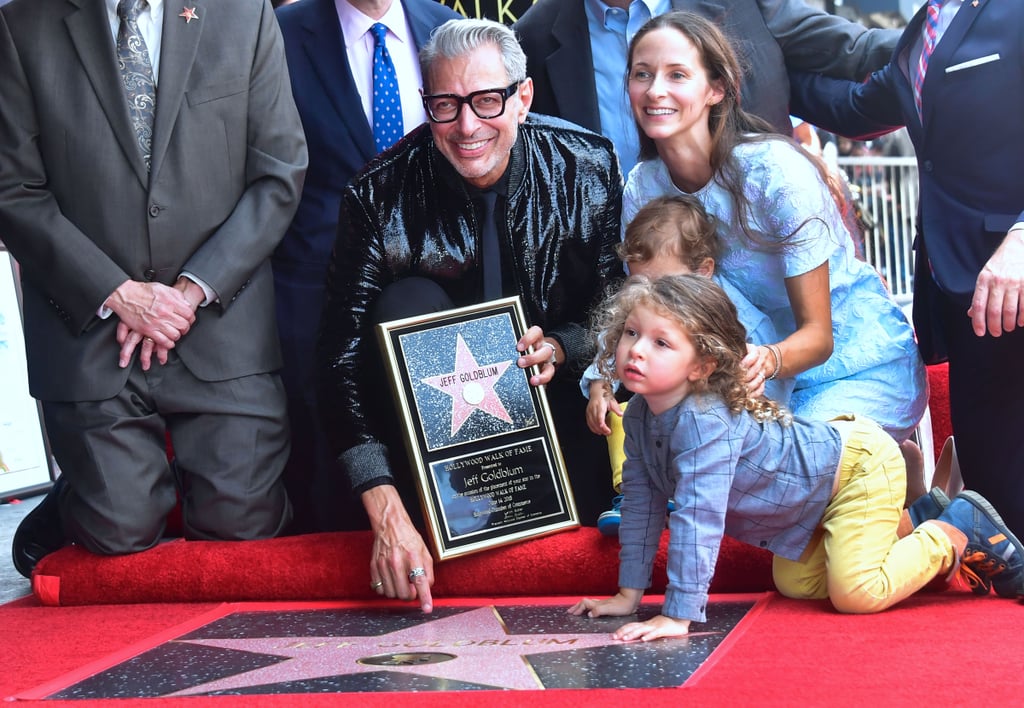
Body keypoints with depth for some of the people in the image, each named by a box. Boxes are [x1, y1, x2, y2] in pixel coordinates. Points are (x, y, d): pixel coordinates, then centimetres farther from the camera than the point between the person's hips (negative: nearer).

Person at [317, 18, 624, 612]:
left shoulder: (589, 168, -15)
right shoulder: (381, 196, -20)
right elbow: (345, 357, -24)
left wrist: (561, 348, -26)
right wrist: (384, 509, -35)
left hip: (552, 384, 0)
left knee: (571, 512, -27)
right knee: (406, 301, -30)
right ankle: (428, 510, -19)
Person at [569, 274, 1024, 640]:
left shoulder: (704, 421, -38)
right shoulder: (639, 416, -10)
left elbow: (698, 519, -42)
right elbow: (641, 503, -1)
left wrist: (677, 616, -40)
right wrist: (629, 595, -1)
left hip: (858, 463, -10)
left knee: (855, 593, -20)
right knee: (794, 584, 20)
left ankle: (957, 533, 4)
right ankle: (907, 526, 32)